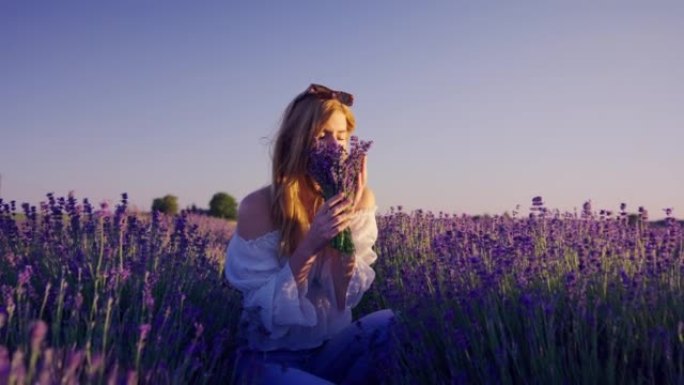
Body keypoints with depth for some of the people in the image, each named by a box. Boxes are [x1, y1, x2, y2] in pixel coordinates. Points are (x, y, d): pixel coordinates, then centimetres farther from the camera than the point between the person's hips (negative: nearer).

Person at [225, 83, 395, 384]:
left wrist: (346, 224, -24)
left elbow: (347, 299, -11)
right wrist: (310, 245, -29)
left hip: (332, 350, 4)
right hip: (270, 360, -4)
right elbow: (265, 310, -17)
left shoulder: (359, 199, -5)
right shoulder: (259, 207, -16)